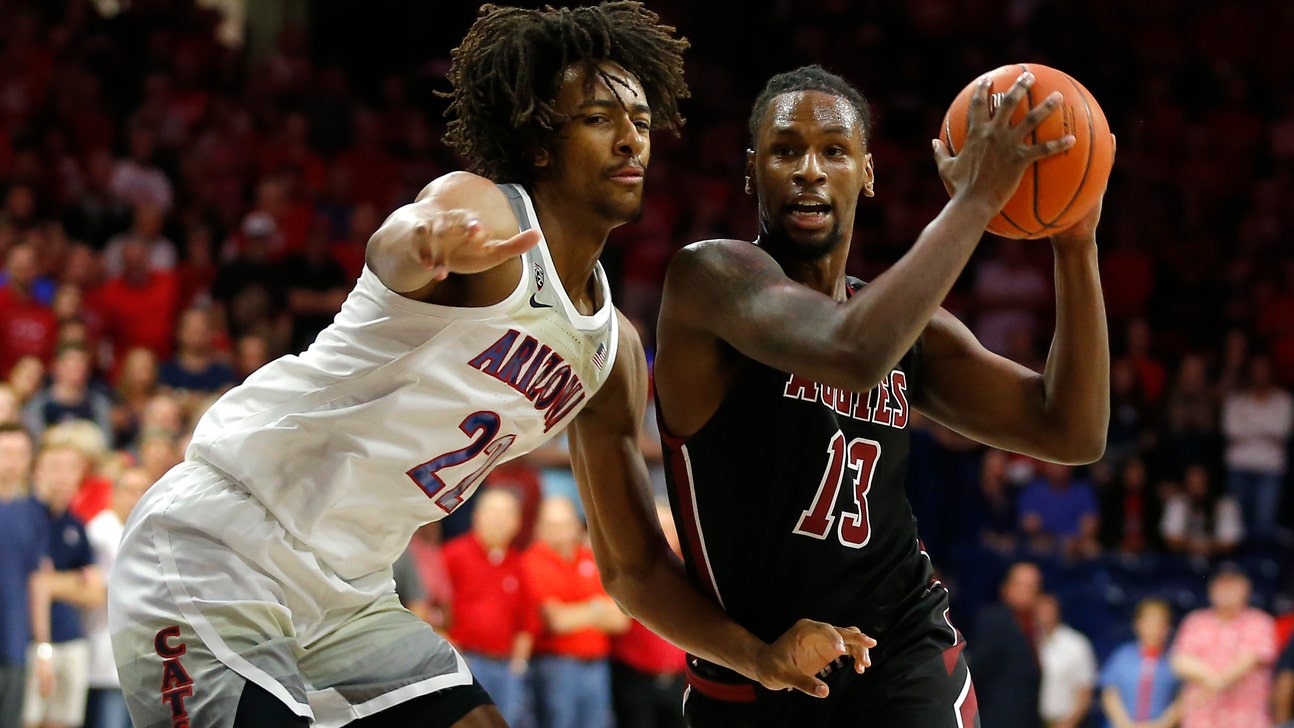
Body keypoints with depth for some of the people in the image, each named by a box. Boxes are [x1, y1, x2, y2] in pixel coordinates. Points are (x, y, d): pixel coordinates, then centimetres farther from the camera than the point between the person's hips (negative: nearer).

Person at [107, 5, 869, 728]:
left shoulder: (612, 349, 9)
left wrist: (760, 656, 0)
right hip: (218, 545, -8)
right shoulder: (484, 210, -13)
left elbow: (635, 566, 15)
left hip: (346, 594, 8)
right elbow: (393, 249, -40)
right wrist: (430, 240, -64)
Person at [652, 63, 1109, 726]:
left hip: (901, 662, 3)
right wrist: (973, 202, -25)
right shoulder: (711, 275, -12)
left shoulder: (914, 327, 8)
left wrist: (1075, 245, -3)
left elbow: (1074, 434, 5)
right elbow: (853, 353, -31)